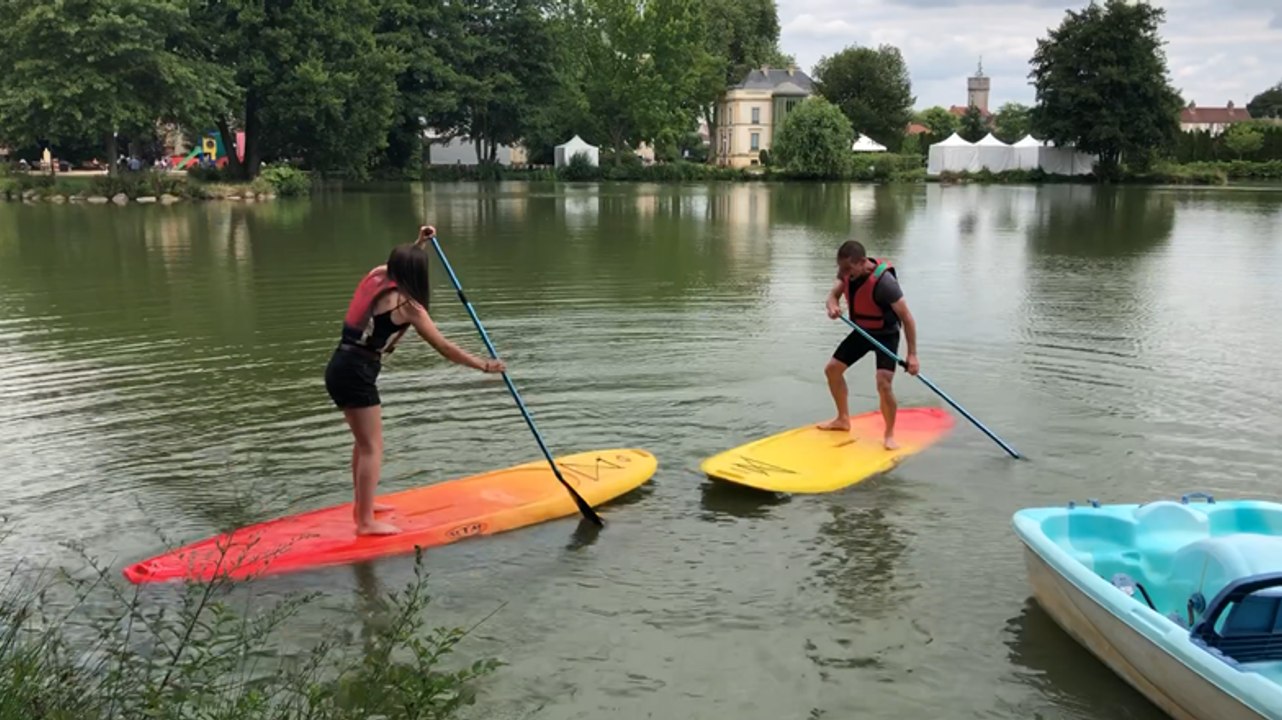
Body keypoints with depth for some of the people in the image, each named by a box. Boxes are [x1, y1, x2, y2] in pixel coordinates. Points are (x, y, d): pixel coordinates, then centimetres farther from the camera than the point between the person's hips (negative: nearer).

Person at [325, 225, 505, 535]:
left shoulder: (375, 278, 9)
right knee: (372, 447, -3)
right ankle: (366, 522, -1)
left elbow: (401, 264, 36)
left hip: (340, 367, 9)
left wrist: (420, 243, 35)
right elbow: (444, 348, -9)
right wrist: (485, 366, -2)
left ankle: (362, 505, 33)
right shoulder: (407, 304, -11)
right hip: (356, 373, -9)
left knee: (364, 440, 22)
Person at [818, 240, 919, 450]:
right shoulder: (847, 271, -13)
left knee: (883, 384, -22)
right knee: (832, 369, 9)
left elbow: (907, 318, -29)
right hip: (862, 331, 7)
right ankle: (843, 419, 28)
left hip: (886, 335, -7)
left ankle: (889, 435, -1)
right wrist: (832, 306, -39)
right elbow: (834, 293, -12)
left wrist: (912, 354, -32)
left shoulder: (883, 281, -33)